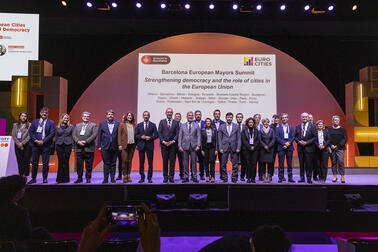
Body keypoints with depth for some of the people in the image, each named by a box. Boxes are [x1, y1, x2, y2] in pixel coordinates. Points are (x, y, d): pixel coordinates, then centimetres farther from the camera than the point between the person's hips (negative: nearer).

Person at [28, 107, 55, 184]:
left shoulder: (51, 123, 3)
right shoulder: (35, 122, 12)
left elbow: (52, 134, -6)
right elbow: (31, 132, 6)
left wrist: (43, 141, -12)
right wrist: (35, 140, -9)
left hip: (46, 145, -2)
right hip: (35, 144, 3)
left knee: (45, 163, 0)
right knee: (34, 162, 6)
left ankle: (45, 179, 9)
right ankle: (33, 178, 15)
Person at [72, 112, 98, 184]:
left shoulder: (93, 125, 5)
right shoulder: (77, 125, 16)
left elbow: (94, 135, -8)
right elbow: (73, 135, 7)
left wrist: (86, 141, -16)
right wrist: (78, 141, -10)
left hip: (89, 148, -3)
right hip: (79, 149, 3)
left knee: (89, 165, 1)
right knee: (79, 164, 3)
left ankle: (88, 178, 12)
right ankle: (79, 178, 13)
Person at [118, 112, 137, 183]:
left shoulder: (134, 126, 10)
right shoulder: (122, 125, 3)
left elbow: (135, 135, 12)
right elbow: (119, 135, 0)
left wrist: (136, 144, 3)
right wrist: (120, 144, -7)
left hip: (132, 145, 3)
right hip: (125, 145, -3)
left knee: (130, 161, 6)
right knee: (124, 160, -4)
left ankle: (128, 175, 13)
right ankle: (125, 176, 5)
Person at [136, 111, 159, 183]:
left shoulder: (153, 125, 6)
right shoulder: (139, 125, 10)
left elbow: (156, 135, 2)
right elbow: (136, 135, 7)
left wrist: (150, 138, -14)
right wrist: (141, 137, -11)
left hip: (150, 146, -1)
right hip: (141, 146, 1)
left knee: (150, 163, 1)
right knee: (141, 163, 3)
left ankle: (149, 178, 11)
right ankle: (142, 178, 12)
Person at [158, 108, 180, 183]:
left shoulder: (176, 122, 7)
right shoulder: (162, 121, 8)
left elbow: (177, 133, 2)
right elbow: (159, 132, 2)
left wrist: (173, 141, -10)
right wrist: (163, 141, -8)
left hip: (173, 144, 0)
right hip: (164, 144, 0)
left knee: (172, 161, 0)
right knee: (165, 161, 3)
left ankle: (171, 177, 6)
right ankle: (165, 177, 9)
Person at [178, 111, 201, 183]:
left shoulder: (196, 125, 8)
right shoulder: (183, 125, 11)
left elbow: (198, 136, 4)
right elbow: (180, 136, 8)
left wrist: (198, 145, -7)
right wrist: (179, 145, -2)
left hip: (193, 146, -1)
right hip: (185, 146, 1)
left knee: (194, 162, 0)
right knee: (185, 162, 3)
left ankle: (194, 177, 7)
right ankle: (186, 177, 10)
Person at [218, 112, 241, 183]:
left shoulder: (236, 126, 7)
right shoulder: (221, 127, 6)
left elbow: (239, 138, 6)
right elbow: (219, 138, 5)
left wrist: (238, 148, -3)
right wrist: (220, 148, -4)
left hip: (234, 148, 0)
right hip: (224, 147, 0)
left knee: (235, 164, 1)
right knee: (223, 164, 1)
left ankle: (234, 178, 12)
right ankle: (224, 178, 13)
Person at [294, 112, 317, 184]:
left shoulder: (312, 126, -1)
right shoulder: (298, 126, 9)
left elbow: (315, 137, -4)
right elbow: (295, 136, 11)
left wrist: (307, 142, -13)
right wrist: (299, 141, -8)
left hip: (309, 147, -3)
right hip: (300, 147, 3)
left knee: (309, 164, 0)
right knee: (301, 164, 7)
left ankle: (309, 178, 9)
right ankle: (302, 178, 16)